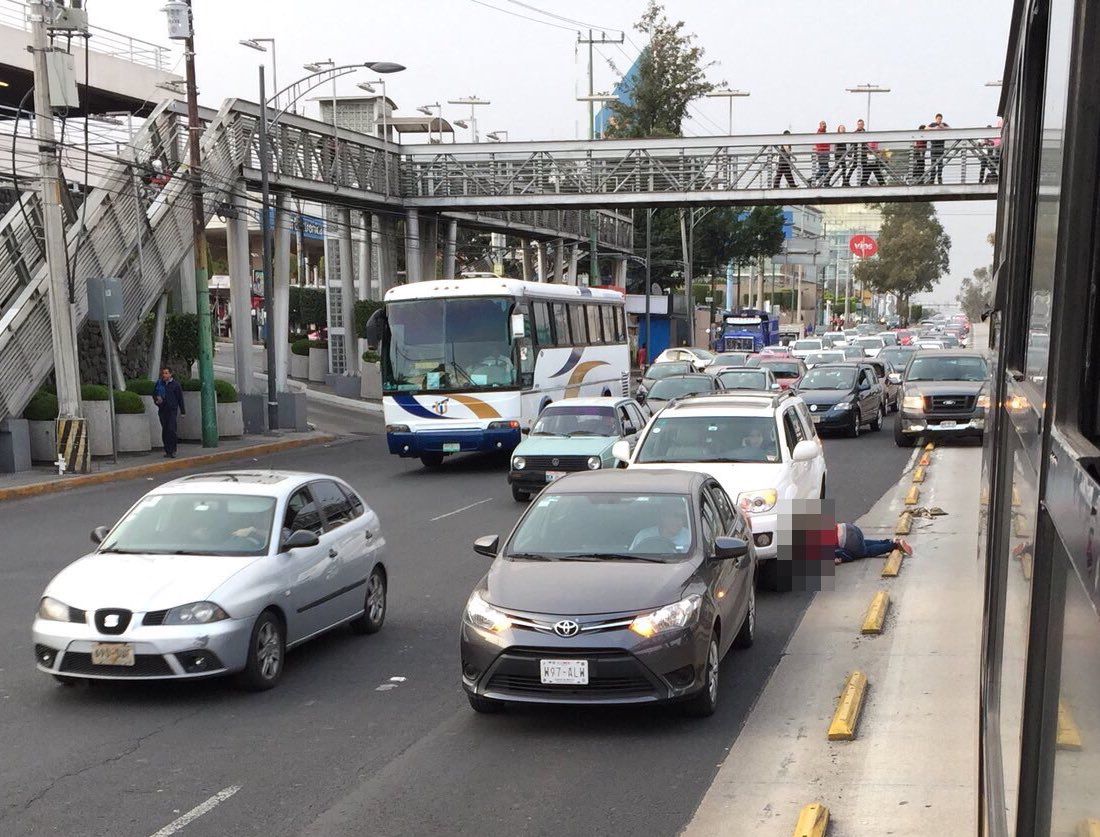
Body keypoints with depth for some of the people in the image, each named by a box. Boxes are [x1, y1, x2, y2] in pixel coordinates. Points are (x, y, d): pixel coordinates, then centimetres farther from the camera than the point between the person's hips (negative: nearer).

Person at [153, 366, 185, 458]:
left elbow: (180, 398, 4)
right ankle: (167, 450, 10)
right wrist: (157, 399, -2)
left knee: (171, 430, -14)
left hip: (172, 410, -4)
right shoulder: (159, 383, 10)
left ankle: (172, 450, -7)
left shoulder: (175, 384, 1)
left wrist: (182, 411, 3)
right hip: (162, 410, 4)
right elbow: (154, 394, 22)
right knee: (164, 431, 4)